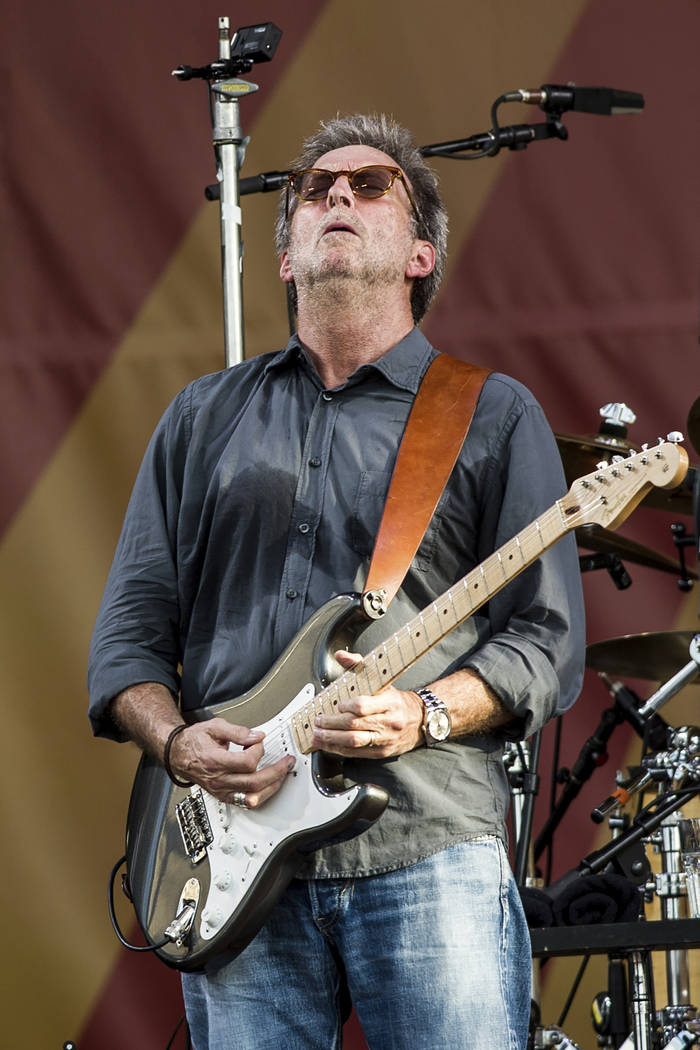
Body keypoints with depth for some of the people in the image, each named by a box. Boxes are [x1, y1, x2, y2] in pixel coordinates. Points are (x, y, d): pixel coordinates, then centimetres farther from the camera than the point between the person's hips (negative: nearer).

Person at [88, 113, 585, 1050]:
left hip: (429, 858, -2)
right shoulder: (206, 417, 18)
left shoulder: (493, 416, 9)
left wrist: (422, 714, -14)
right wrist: (178, 741, -5)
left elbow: (549, 638, 3)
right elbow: (130, 627, 15)